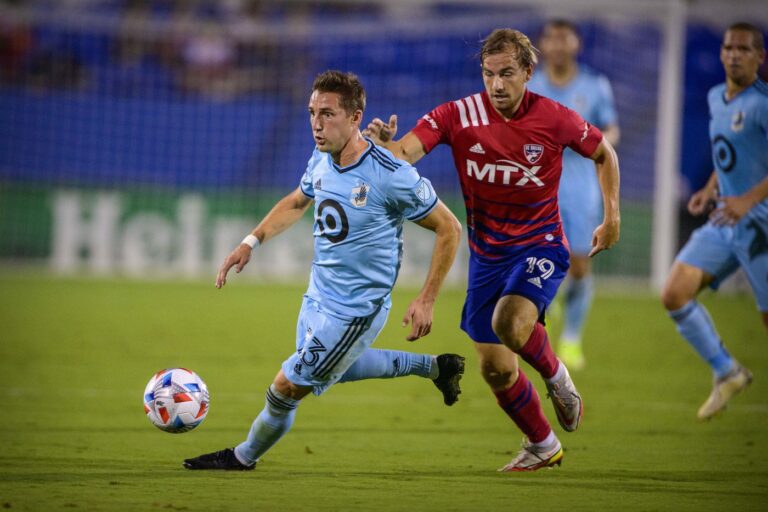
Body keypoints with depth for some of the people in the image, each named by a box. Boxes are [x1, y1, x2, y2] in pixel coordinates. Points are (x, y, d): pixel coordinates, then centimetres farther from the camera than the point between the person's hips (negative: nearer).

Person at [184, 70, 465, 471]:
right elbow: (296, 202, 19)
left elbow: (449, 229, -15)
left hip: (353, 311, -8)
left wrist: (426, 300, -17)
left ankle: (244, 456, 26)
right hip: (318, 298, 8)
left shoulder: (390, 175, -26)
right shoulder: (321, 162, -4)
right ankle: (434, 367, 41)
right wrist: (251, 242, 6)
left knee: (286, 388, -2)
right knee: (332, 369, 30)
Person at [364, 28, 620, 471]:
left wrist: (612, 217, 4)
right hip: (487, 254, 3)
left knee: (509, 322, -32)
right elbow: (406, 152, -24)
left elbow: (603, 154, 8)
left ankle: (555, 375, 1)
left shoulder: (555, 119, -11)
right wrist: (387, 143, -46)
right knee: (495, 369, 5)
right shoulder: (459, 115, -10)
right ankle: (543, 447, 31)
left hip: (540, 246, -3)